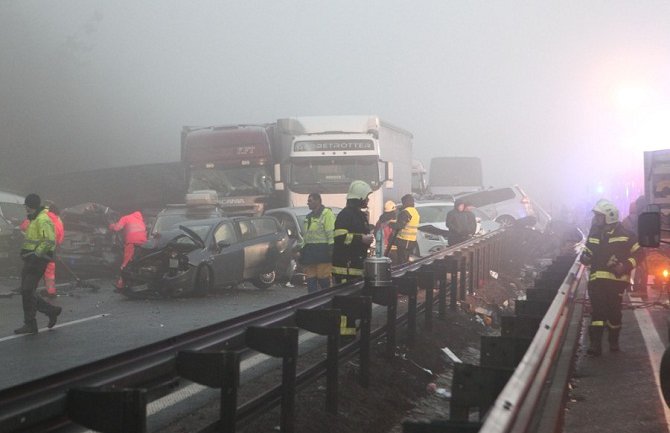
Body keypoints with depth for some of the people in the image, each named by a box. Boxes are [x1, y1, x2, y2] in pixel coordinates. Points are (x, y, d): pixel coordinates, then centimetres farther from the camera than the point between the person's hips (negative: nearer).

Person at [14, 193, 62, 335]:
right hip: (30, 261, 10)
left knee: (27, 291, -9)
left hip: (36, 261, -10)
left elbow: (49, 241, -24)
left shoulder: (43, 220, -14)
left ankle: (30, 324, -3)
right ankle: (52, 310, 20)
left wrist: (36, 255, -24)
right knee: (27, 292, 10)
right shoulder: (34, 219, 19)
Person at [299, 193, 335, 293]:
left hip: (322, 250, -8)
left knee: (323, 279, -8)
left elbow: (331, 233, -13)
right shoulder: (309, 217, 22)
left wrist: (330, 248, -19)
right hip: (310, 253, 8)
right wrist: (302, 250, 22)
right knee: (310, 280, 8)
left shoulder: (327, 213, -6)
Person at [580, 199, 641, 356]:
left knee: (614, 312, 3)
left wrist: (625, 266, -16)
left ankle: (613, 341, 22)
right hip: (596, 279, 3)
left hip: (616, 279, -3)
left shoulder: (625, 234, -2)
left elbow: (638, 253, -1)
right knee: (597, 311, -6)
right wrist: (584, 257, 0)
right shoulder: (594, 233, 14)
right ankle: (595, 344, -8)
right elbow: (588, 253, 25)